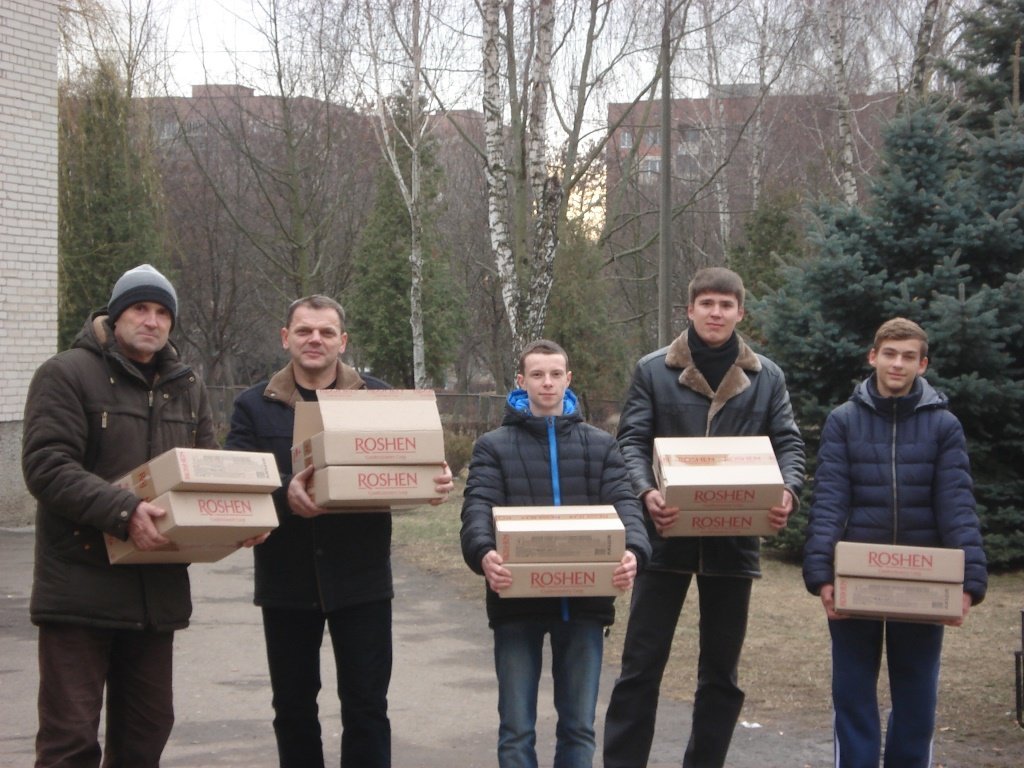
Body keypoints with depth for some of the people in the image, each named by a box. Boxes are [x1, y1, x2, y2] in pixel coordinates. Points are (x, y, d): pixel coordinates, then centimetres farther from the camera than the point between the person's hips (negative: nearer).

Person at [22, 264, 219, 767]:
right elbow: (46, 465, -16)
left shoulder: (187, 388, 15)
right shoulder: (66, 375, -5)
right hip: (81, 587, -6)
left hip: (158, 589, 6)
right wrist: (122, 512, -27)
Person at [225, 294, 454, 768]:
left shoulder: (378, 398, 5)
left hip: (360, 578, -1)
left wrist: (437, 483, -20)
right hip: (287, 580, 1)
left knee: (367, 706, 2)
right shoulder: (254, 405, 4)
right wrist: (283, 492, -27)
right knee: (293, 706, 12)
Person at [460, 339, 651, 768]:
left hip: (584, 601, 2)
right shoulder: (493, 446, 6)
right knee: (517, 729, 3)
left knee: (578, 726, 8)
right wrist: (482, 552, -30)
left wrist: (634, 550, -22)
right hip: (518, 603, -1)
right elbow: (478, 507, -7)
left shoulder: (601, 445, 12)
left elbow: (623, 503, 0)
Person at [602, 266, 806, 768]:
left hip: (735, 539, 2)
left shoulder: (766, 377, 7)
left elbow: (788, 444, 5)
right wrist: (645, 491, -22)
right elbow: (632, 440, -2)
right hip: (668, 535, -2)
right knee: (641, 664, 0)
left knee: (721, 670, 11)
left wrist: (788, 490, -17)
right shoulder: (653, 370, 2)